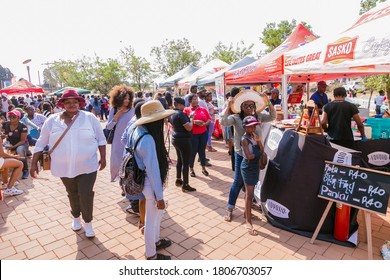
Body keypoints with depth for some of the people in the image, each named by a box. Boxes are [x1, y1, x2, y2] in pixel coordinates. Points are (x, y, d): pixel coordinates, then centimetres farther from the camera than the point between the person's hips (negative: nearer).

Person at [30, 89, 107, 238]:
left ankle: (88, 222, 22)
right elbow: (41, 143, 5)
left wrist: (103, 158, -2)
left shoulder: (90, 118, -6)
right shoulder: (52, 120, -2)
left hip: (87, 166, -2)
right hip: (64, 167, 2)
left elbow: (101, 139, 0)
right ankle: (76, 217, 44)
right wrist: (34, 163, 4)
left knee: (86, 195, 0)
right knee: (73, 195, 19)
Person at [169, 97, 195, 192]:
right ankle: (185, 185, 0)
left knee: (179, 160, 21)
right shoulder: (180, 114, -20)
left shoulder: (172, 113, 8)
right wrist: (191, 119, -7)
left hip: (176, 138, 10)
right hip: (183, 140, -10)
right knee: (186, 162, -4)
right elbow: (189, 127, -23)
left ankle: (178, 180, 31)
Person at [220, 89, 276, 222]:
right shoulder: (236, 118, -11)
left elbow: (272, 117, 3)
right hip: (241, 154, -4)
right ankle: (230, 209, 15)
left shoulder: (258, 116, 2)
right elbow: (223, 122, -26)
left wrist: (268, 102, -7)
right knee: (238, 181, 1)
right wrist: (228, 106, -28)